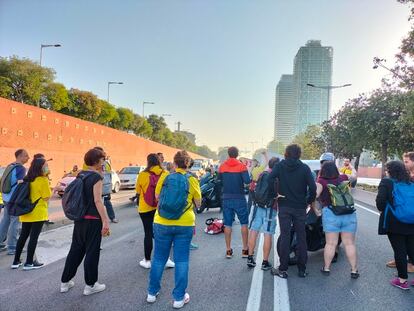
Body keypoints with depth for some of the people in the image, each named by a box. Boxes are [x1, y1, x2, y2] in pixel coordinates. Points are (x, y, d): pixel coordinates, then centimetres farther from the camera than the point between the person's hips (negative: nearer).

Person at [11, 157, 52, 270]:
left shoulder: (27, 179, 7)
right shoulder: (43, 180, -15)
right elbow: (46, 197, -14)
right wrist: (51, 190, -1)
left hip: (26, 212, 7)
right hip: (38, 213, -7)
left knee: (23, 236, 14)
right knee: (34, 237, 0)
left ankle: (16, 261, 19)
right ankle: (29, 263, 6)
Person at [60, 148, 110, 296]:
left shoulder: (81, 174, 8)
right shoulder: (96, 177, -15)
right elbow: (98, 201, -21)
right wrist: (105, 222, -20)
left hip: (79, 218, 8)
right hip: (92, 220, -8)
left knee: (75, 250, 18)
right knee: (92, 252, 4)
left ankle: (65, 282, 27)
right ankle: (90, 285, 15)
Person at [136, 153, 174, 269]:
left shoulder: (142, 175, -10)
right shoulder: (166, 174, -5)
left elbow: (138, 192, 0)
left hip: (146, 209, -2)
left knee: (148, 234, 8)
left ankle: (147, 261, 19)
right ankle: (166, 259, 13)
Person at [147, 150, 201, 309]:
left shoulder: (164, 177, -1)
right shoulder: (192, 180, -4)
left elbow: (157, 198, 12)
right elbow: (198, 203, 2)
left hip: (162, 223, 2)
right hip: (185, 224, -1)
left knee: (159, 258, 15)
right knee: (181, 260, 8)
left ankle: (152, 293, 29)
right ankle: (179, 298, 15)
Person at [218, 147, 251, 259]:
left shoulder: (222, 167, 2)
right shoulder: (241, 166, -8)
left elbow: (219, 181, 9)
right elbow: (247, 181, -16)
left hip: (226, 198, 3)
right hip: (239, 198, -2)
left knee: (227, 225, 8)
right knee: (244, 224, 8)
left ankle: (228, 250, 12)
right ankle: (245, 249, 10)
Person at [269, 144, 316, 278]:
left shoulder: (280, 166, -1)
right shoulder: (304, 168, -1)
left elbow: (271, 179, -19)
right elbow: (313, 187, -11)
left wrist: (275, 194, -8)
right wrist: (309, 200, 4)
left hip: (284, 206, 0)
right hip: (300, 207, 1)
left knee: (285, 237, 3)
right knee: (301, 237, 10)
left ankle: (283, 269, 7)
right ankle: (302, 269, 17)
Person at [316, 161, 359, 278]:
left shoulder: (321, 181, -5)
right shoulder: (343, 178, 6)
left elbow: (315, 194, -19)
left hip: (330, 214, -2)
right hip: (349, 213, 2)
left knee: (331, 243, 7)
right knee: (349, 243, 9)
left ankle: (326, 268, 18)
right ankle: (354, 270, 16)